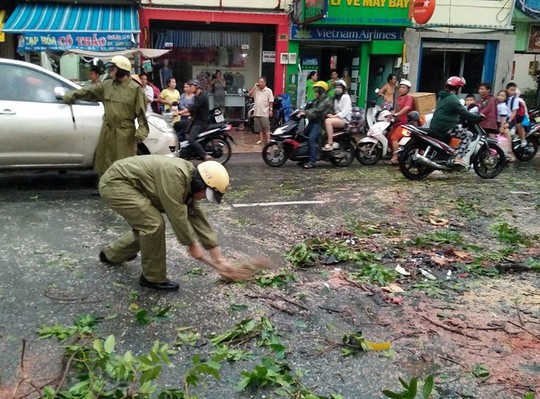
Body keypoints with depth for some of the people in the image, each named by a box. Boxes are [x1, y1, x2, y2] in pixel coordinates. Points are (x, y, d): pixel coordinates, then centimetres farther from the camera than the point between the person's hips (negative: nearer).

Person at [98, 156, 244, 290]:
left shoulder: (190, 183, 2)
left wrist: (218, 259, 5)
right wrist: (192, 244, -12)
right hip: (115, 182, -10)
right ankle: (153, 278, -1)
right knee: (154, 224, -18)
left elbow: (198, 217, 5)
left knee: (147, 225, 18)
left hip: (129, 185, 10)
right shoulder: (174, 174, -28)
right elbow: (177, 215, -25)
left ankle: (111, 254, 40)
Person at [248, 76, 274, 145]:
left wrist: (271, 110, -10)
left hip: (264, 113, -5)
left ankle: (268, 140, -5)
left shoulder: (268, 90, -2)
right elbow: (249, 94, 1)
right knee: (259, 128, 10)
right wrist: (254, 87, -2)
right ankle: (261, 140, 18)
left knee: (266, 128, -6)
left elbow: (271, 101, -4)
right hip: (257, 112, 5)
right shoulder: (256, 90, 10)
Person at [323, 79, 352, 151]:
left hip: (345, 119, -8)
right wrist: (331, 114, -5)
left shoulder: (346, 97, -3)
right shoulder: (336, 98, 24)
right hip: (337, 117, 8)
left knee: (328, 121, -32)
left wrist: (334, 116, -24)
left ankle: (330, 144, -35)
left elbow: (346, 111, -15)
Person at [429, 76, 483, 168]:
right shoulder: (453, 99, -13)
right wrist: (478, 117, -2)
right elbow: (464, 113, -15)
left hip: (434, 127, 10)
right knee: (468, 134, -6)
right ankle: (458, 158, -15)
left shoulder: (442, 97, 16)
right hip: (445, 128, -10)